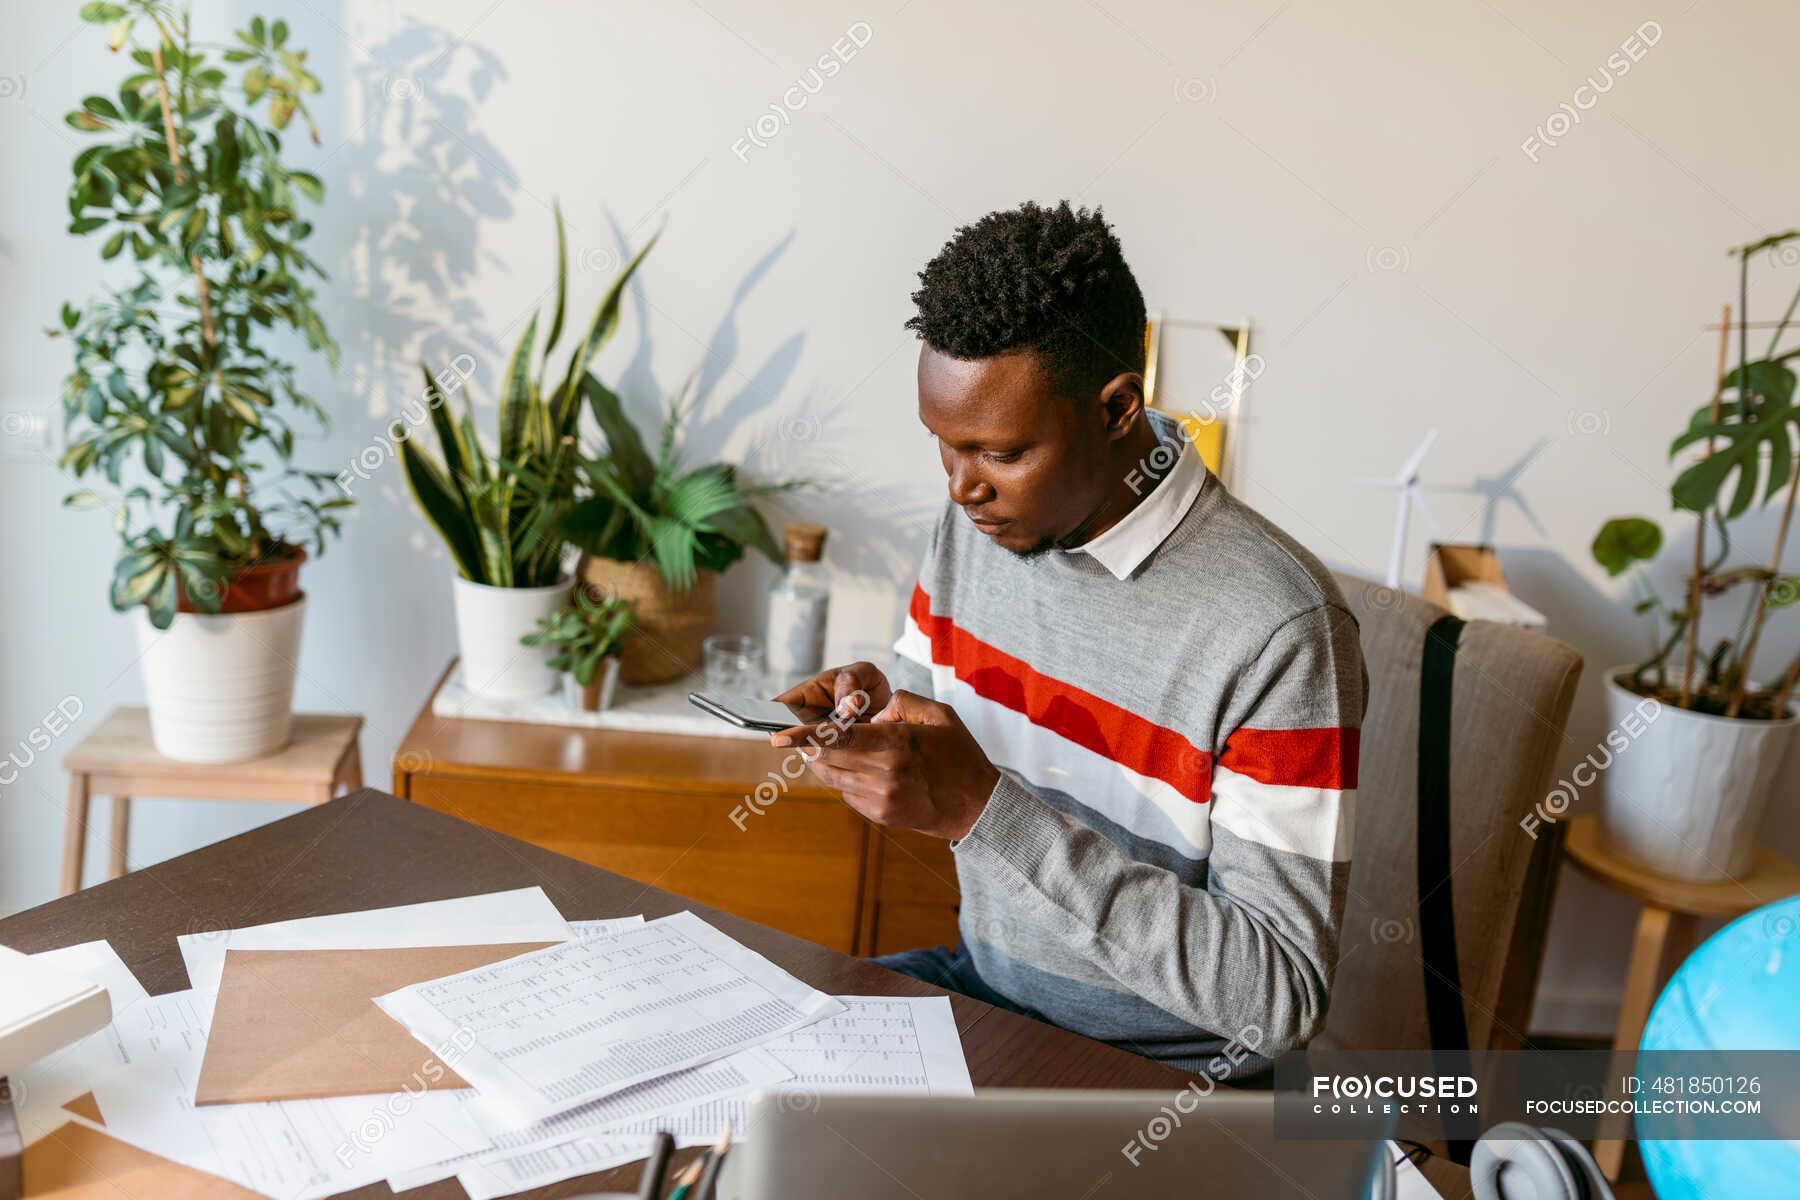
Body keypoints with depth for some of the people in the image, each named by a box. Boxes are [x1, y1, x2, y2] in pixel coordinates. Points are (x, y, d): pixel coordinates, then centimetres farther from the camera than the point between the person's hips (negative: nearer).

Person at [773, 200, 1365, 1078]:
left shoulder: (1279, 629, -26)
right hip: (979, 981, 6)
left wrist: (983, 809, -33)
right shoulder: (977, 521, -4)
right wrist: (874, 718, -14)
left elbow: (1280, 998, -27)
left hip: (1156, 1069, -6)